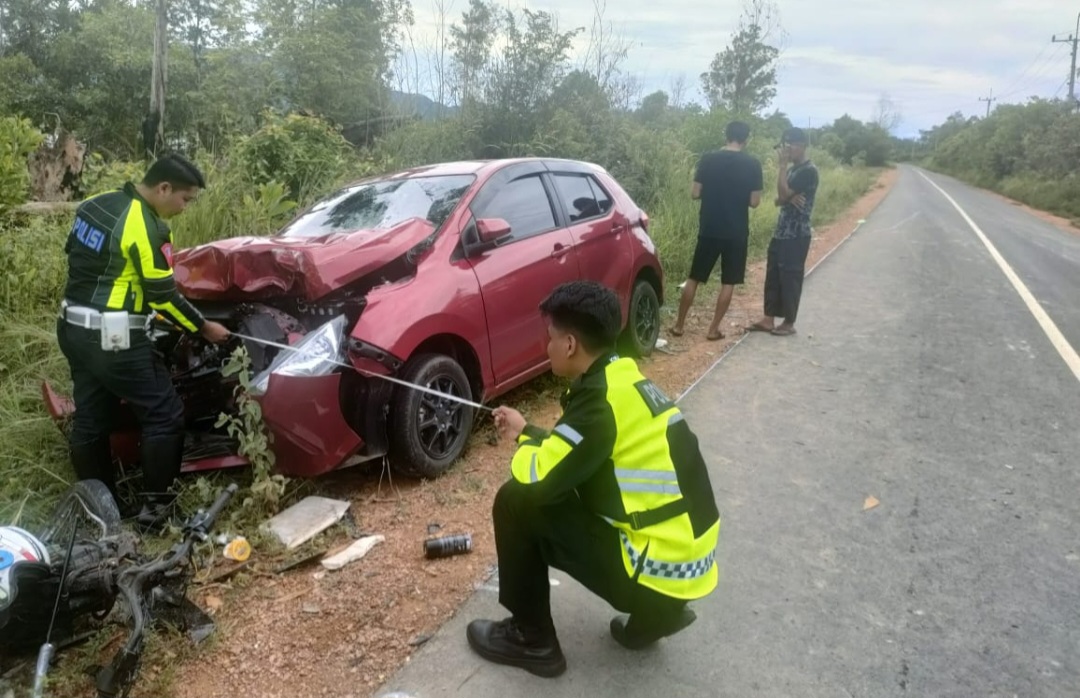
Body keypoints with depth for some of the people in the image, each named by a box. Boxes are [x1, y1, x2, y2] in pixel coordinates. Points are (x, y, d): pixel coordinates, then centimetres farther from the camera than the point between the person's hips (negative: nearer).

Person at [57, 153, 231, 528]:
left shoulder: (95, 204, 8)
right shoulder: (148, 228, -19)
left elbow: (75, 253, 19)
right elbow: (163, 298, -14)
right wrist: (203, 328, -1)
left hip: (74, 328, 9)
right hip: (113, 338, -9)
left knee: (90, 420, 15)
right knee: (164, 415, 1)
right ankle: (154, 506, 6)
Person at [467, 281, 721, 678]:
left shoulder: (602, 399, -20)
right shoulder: (623, 378, 8)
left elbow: (537, 478, -20)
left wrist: (523, 444, 1)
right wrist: (528, 432, 21)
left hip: (659, 568, -9)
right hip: (683, 556, 9)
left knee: (517, 502, -8)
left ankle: (532, 641, 10)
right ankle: (654, 613, 22)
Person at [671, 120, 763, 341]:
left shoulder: (708, 159, -3)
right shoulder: (752, 164, -6)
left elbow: (695, 193, -2)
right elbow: (754, 202, -5)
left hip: (709, 229, 1)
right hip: (736, 232, -1)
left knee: (694, 278, 11)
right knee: (728, 282, 9)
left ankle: (679, 325, 15)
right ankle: (714, 329, 10)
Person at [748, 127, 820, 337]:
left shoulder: (809, 171, -13)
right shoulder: (792, 169, 15)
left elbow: (783, 194, -21)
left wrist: (782, 164, -16)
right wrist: (790, 198, -10)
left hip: (797, 235, -9)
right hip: (781, 232, 9)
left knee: (790, 278, -1)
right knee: (773, 276, 10)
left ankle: (789, 323, 9)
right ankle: (769, 319, 17)